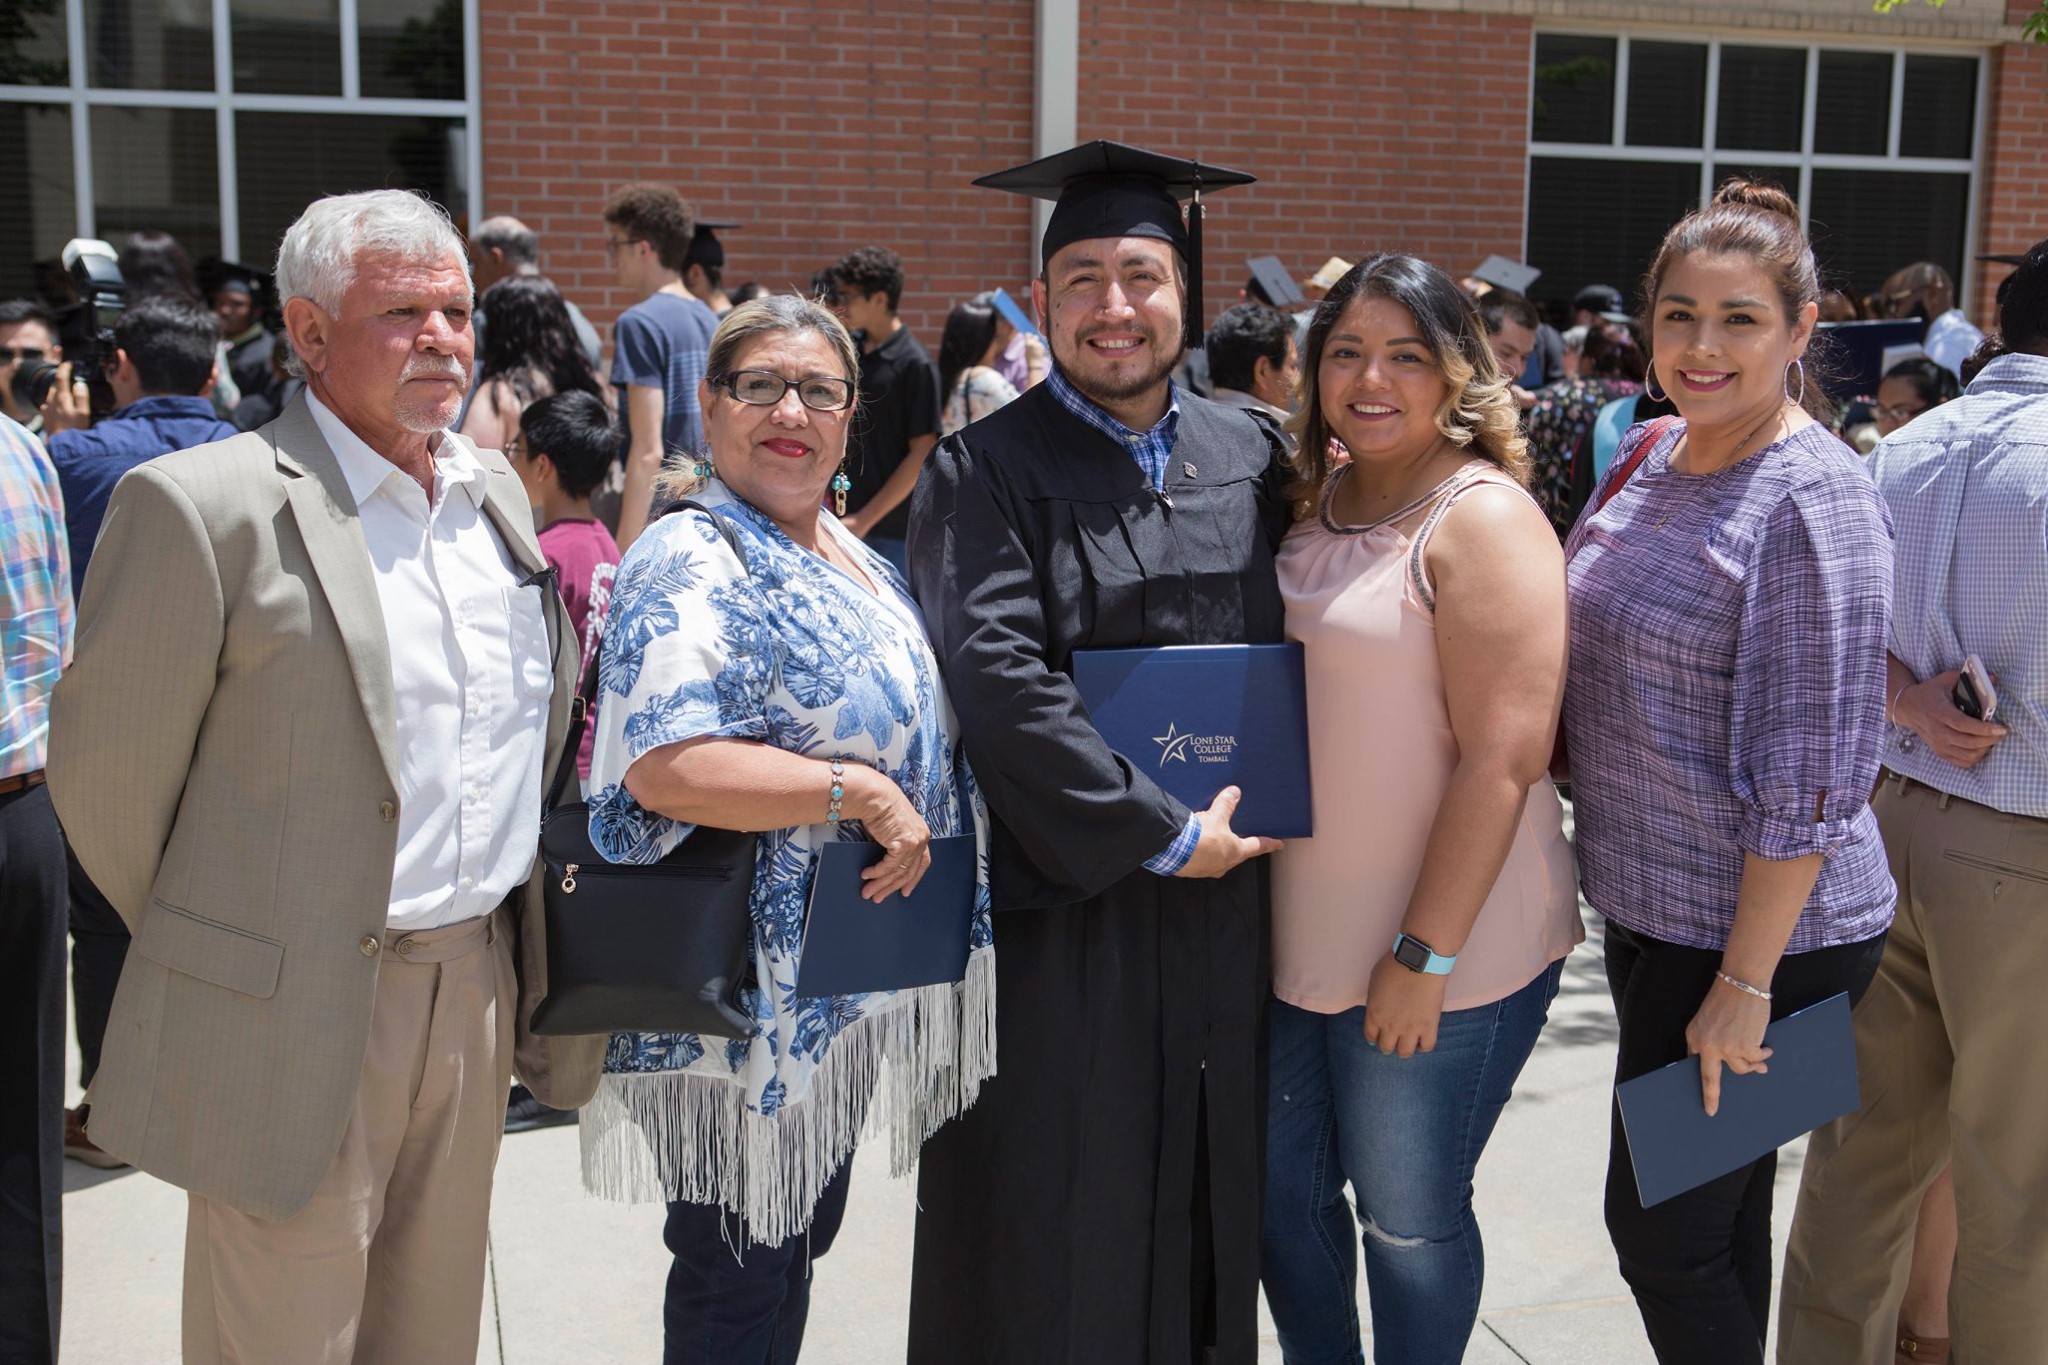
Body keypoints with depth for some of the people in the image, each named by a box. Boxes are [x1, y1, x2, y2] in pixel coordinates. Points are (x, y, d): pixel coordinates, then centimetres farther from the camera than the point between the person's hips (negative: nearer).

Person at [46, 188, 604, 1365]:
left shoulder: (497, 489, 8)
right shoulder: (207, 505, -14)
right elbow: (105, 776, -8)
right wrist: (222, 954, 4)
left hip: (480, 994, 6)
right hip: (300, 1023, -6)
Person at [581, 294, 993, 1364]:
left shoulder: (849, 554, 11)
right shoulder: (694, 564, -18)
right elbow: (665, 766, -30)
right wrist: (863, 793, -25)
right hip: (750, 1005, -9)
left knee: (800, 1239, 22)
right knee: (742, 1279, 7)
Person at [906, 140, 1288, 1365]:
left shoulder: (1252, 457, 8)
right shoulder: (986, 472, -7)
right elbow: (998, 680, -17)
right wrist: (1159, 834, -17)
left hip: (1225, 900, 5)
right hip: (1057, 905, -4)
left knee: (1203, 1197, 16)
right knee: (1047, 1228, 6)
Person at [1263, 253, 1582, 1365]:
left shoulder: (1482, 519, -14)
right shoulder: (1314, 501, 8)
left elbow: (1505, 756, -19)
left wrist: (1426, 953, -19)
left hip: (1436, 952, -7)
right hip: (1295, 936, 7)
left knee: (1407, 1220, 8)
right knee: (1283, 1195, 16)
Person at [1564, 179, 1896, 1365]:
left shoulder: (1814, 499, -19)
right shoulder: (1659, 456, 5)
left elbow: (1812, 777, -21)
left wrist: (1746, 984, -20)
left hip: (1757, 932, -8)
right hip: (1650, 908, 8)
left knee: (1664, 1228, 4)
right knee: (1716, 1212, 22)